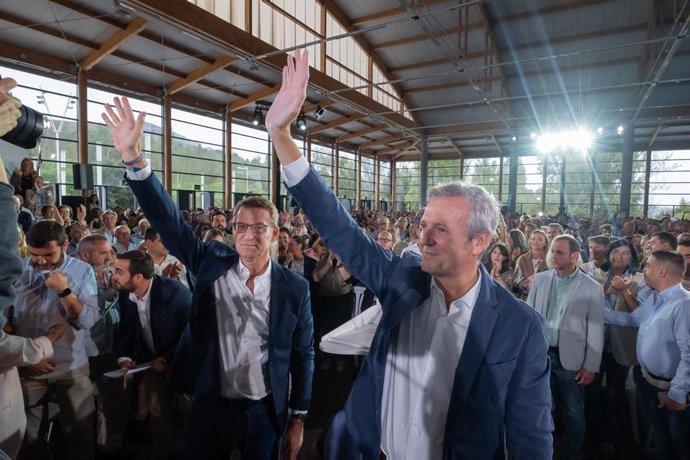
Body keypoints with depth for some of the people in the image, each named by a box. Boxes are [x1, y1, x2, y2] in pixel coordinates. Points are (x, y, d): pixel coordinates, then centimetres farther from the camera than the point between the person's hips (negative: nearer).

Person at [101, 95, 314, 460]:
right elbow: (168, 221, -17)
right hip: (209, 407, 1)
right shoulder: (212, 265, -8)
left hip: (265, 413, -1)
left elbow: (303, 355, -3)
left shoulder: (295, 288, -10)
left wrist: (298, 418, 1)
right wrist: (132, 157, -28)